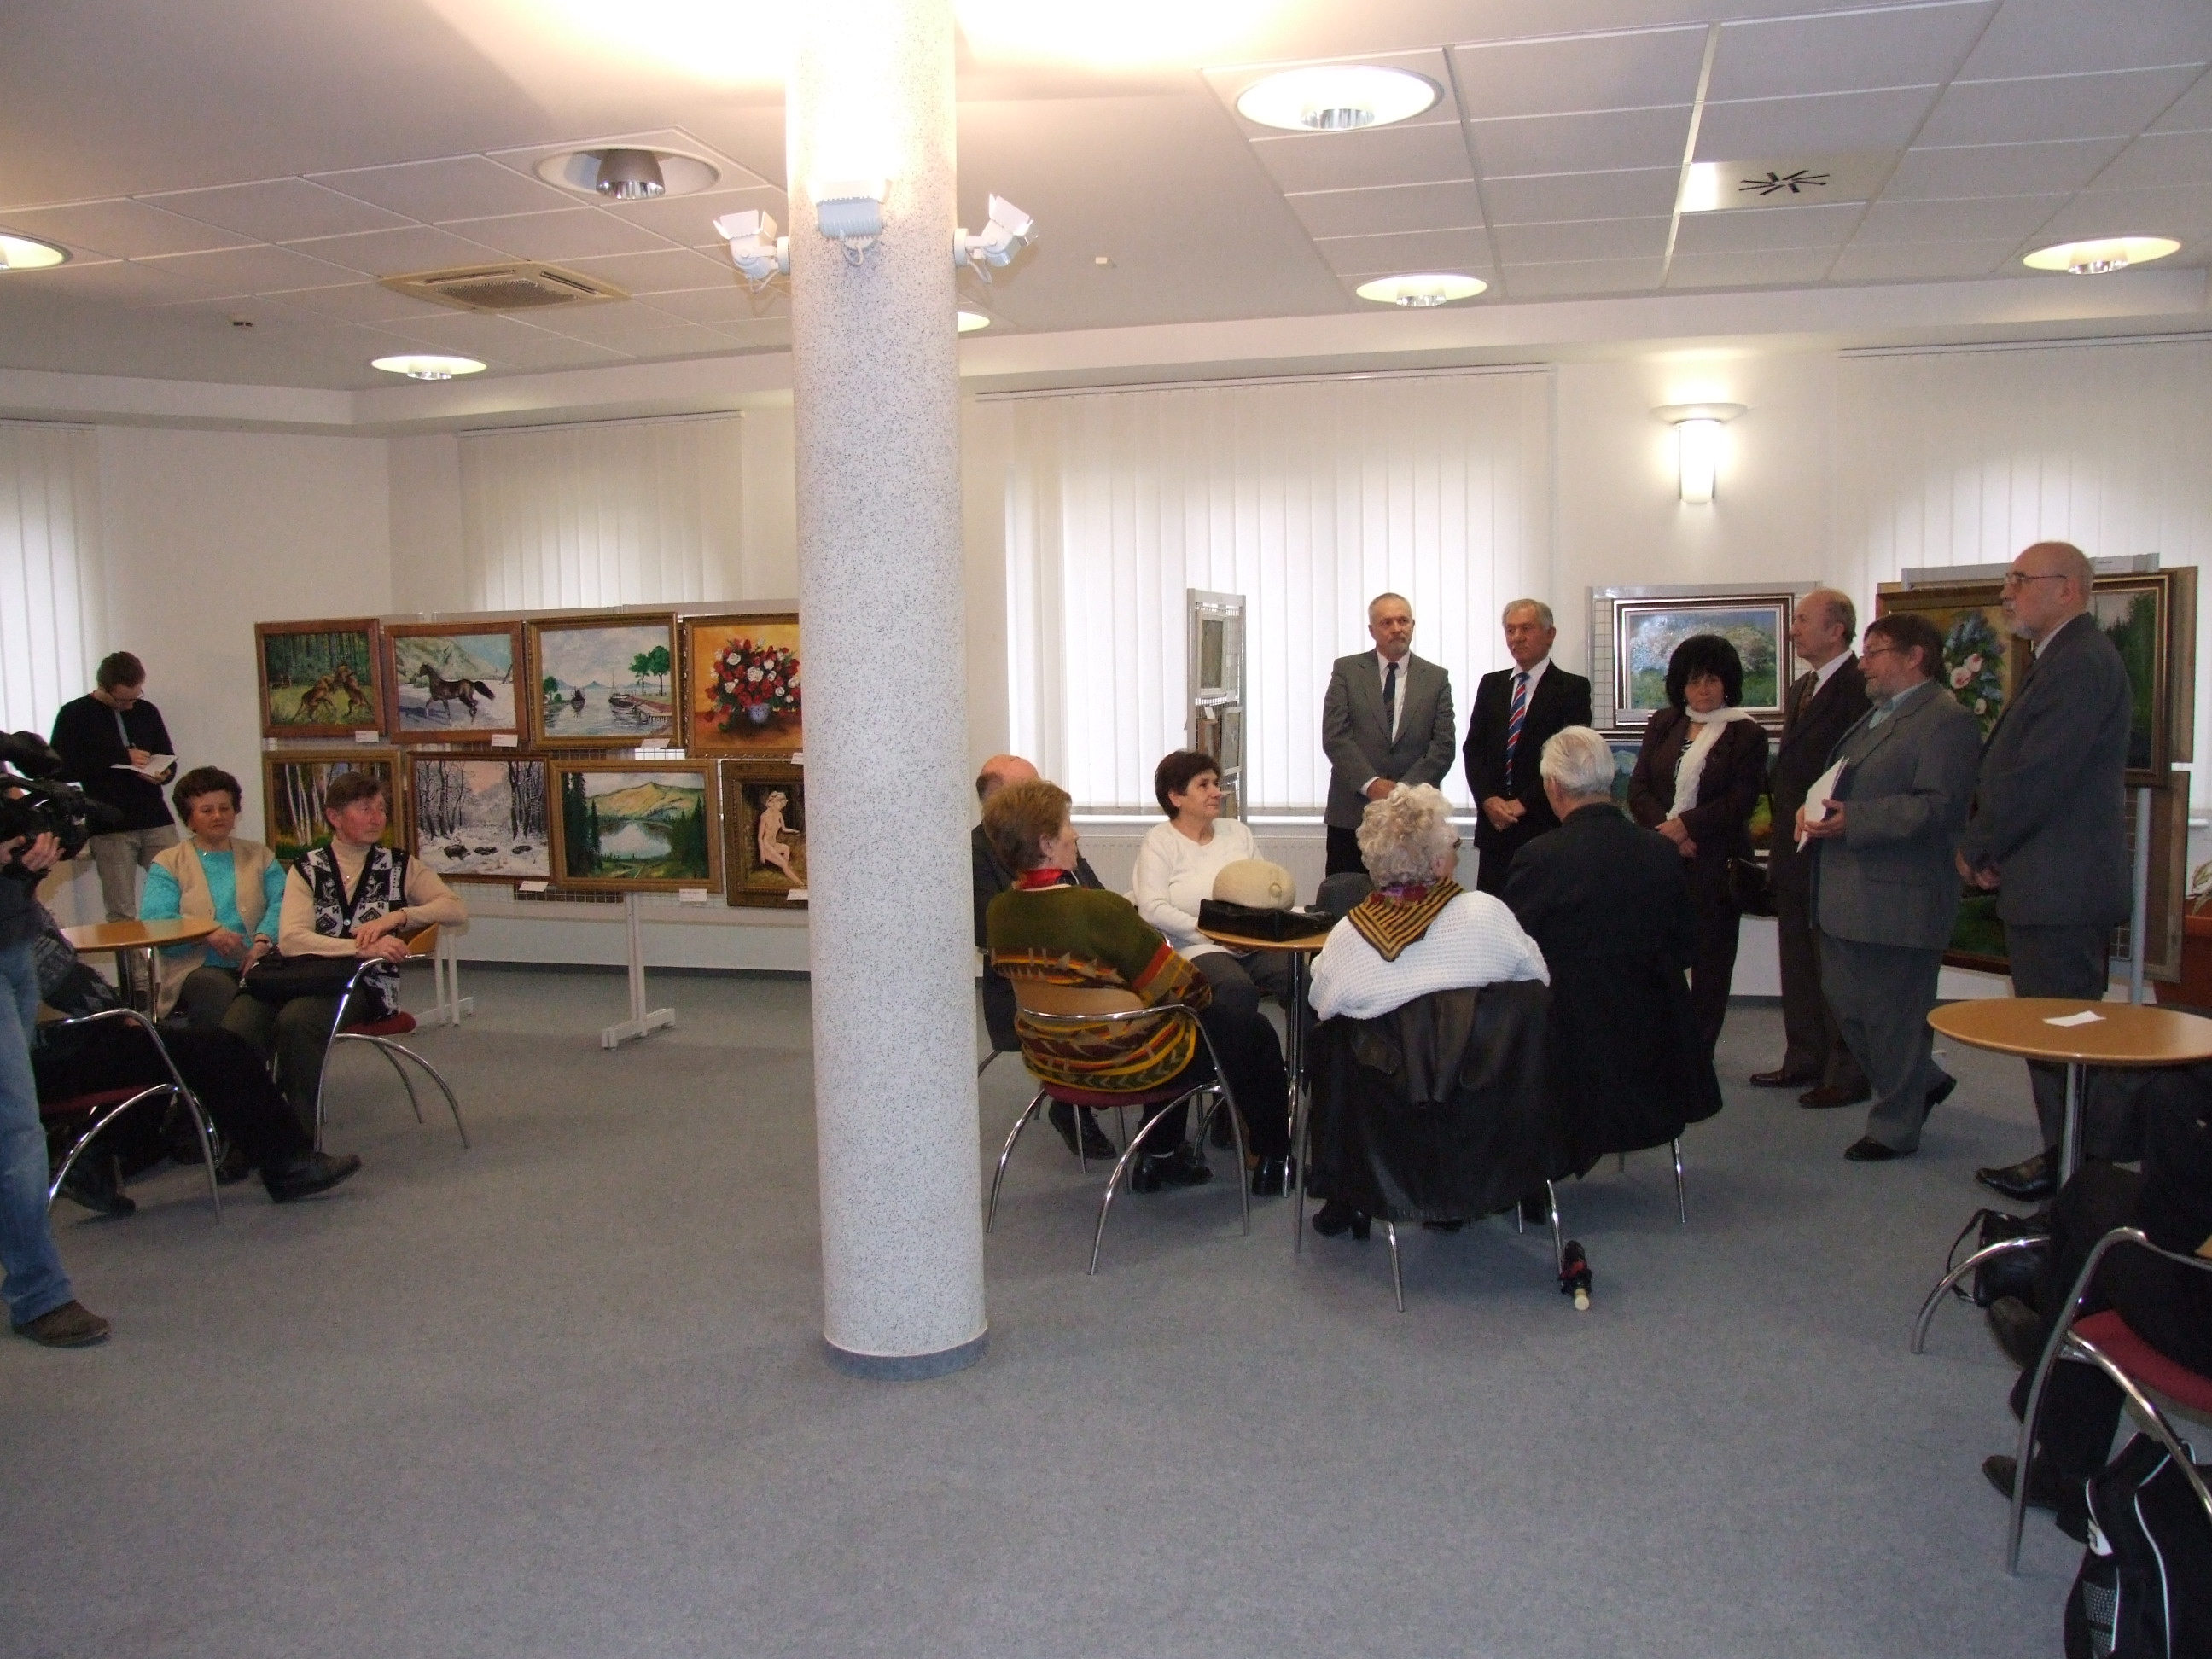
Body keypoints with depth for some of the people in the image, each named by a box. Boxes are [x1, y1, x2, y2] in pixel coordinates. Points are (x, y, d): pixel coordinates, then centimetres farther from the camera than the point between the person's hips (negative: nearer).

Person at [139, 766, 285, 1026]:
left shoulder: (260, 856, 22)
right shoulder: (168, 863, 15)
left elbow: (282, 904, 5)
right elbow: (154, 921, -2)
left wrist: (264, 939, -16)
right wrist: (207, 933, -19)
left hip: (256, 965, 2)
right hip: (198, 968, -1)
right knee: (217, 991, -36)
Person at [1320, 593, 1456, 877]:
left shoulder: (1436, 678, 9)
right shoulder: (1346, 670, 5)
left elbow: (1443, 745, 2)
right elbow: (1334, 736, -3)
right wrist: (1371, 783, -14)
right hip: (1352, 812, -1)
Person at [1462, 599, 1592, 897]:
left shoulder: (1573, 688, 0)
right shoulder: (1491, 685, 14)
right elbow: (1473, 750, 10)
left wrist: (1524, 803, -11)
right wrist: (1488, 800, -5)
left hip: (1545, 827, -4)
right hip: (1494, 825, 4)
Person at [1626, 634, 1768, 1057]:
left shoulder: (1747, 734, 0)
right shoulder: (1663, 725, 12)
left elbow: (1739, 802, -9)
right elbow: (1638, 787, 5)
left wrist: (1685, 825, -17)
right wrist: (1666, 831, -10)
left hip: (1715, 863, -3)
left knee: (1710, 960, 3)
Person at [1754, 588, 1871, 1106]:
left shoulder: (1860, 687, -14)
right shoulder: (1800, 690, 17)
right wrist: (1782, 821, 10)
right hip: (1795, 850, 9)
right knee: (1797, 962, 15)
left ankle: (1847, 1074, 8)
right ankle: (1804, 1060, 25)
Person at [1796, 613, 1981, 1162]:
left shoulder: (1947, 720, -12)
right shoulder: (1876, 715, 20)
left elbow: (1938, 806, -22)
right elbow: (1839, 782, 26)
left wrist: (1852, 821, -27)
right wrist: (1811, 808, 4)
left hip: (1900, 899, -10)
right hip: (1847, 896, 10)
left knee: (1893, 1015, 1)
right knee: (1846, 1005, 15)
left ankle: (1895, 1127, 16)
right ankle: (1923, 1081, 35)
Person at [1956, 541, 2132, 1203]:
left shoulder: (2081, 662, -17)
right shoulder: (2063, 659, 18)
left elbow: (2038, 778, -22)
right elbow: (2012, 768, 18)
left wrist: (1976, 849, -10)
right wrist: (1986, 844, 5)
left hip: (2061, 887, -10)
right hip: (2050, 883, 10)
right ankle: (2065, 1156, 22)